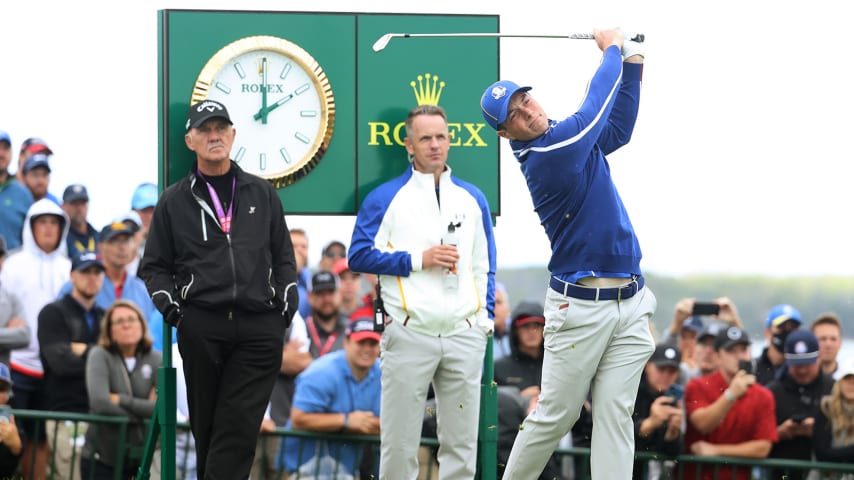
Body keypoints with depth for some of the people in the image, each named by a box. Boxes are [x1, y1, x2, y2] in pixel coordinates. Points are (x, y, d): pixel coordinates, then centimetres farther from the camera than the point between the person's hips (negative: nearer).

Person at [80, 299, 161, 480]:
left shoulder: (155, 360, 3)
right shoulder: (100, 356, -3)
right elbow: (100, 403, -18)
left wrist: (121, 400, -12)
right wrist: (144, 411, -11)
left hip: (143, 457, 2)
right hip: (103, 457, -2)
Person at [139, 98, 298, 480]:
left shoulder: (262, 194, 15)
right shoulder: (174, 201, 10)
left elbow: (284, 258, 19)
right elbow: (154, 266, 13)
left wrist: (287, 308, 5)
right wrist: (174, 311, -2)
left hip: (259, 329, 0)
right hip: (201, 329, 0)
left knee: (239, 426, -9)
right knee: (206, 423, 5)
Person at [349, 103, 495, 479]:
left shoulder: (473, 199, 14)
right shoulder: (386, 198, 2)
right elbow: (359, 255, -5)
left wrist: (486, 317, 8)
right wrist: (418, 260, -11)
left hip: (464, 335, 3)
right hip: (409, 334, -3)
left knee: (461, 442, 5)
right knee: (399, 442, -1)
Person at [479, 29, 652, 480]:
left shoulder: (570, 138, 11)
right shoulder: (547, 155, -15)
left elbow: (617, 128, 27)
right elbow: (594, 109, -11)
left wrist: (632, 66, 17)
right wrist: (612, 49, 5)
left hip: (631, 306, 7)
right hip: (580, 308, -7)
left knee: (615, 415, 0)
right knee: (554, 416, -1)